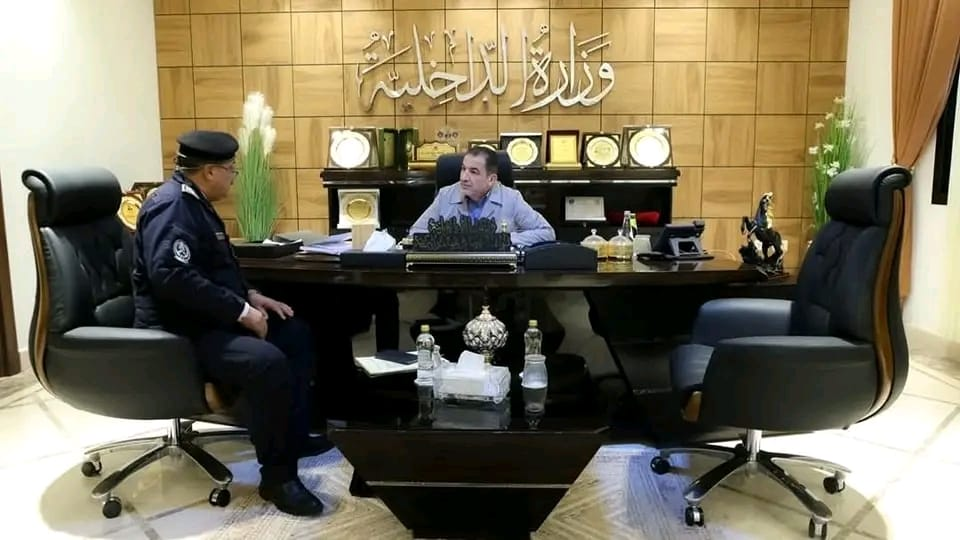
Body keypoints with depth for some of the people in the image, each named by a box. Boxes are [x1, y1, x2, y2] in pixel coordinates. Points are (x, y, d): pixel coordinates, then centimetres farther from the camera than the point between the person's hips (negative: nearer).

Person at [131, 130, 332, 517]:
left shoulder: (194, 202, 15)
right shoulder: (171, 206, -19)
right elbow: (174, 277, -32)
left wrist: (249, 296, 10)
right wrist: (240, 310, -27)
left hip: (207, 319, 11)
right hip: (179, 331, -11)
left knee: (295, 334, 12)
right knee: (269, 362, -31)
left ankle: (295, 435, 20)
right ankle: (277, 476, -16)